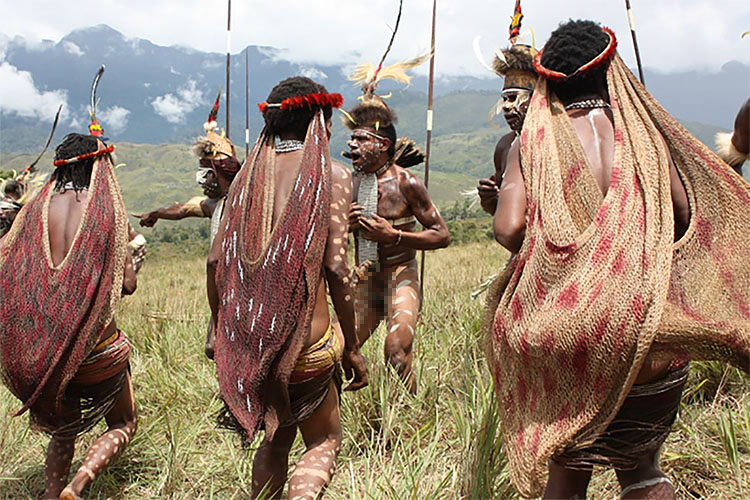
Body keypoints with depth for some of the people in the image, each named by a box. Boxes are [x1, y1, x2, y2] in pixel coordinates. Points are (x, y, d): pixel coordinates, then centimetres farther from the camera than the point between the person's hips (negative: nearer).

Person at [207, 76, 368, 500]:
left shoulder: (250, 174, 9)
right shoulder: (333, 175, -4)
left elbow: (217, 260, 7)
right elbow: (336, 268, -10)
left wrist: (222, 331, 19)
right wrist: (351, 348, -2)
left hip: (248, 339, 5)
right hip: (304, 340, -5)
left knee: (276, 439, 25)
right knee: (325, 442, 14)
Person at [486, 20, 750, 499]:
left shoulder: (532, 141, 1)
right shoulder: (643, 129, 4)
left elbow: (508, 230, -10)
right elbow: (688, 220, 1)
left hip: (565, 332, -1)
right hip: (651, 334, 1)